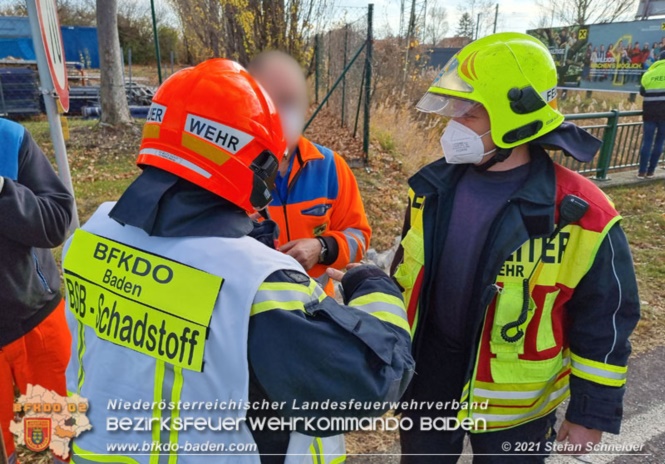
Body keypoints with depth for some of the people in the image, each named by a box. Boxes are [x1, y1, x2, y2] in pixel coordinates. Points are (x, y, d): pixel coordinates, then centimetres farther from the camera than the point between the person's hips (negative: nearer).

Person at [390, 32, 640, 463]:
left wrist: (593, 411, -3)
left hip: (513, 403, -3)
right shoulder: (434, 187, -7)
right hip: (426, 376, 4)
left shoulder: (582, 216, -20)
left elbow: (605, 323, -9)